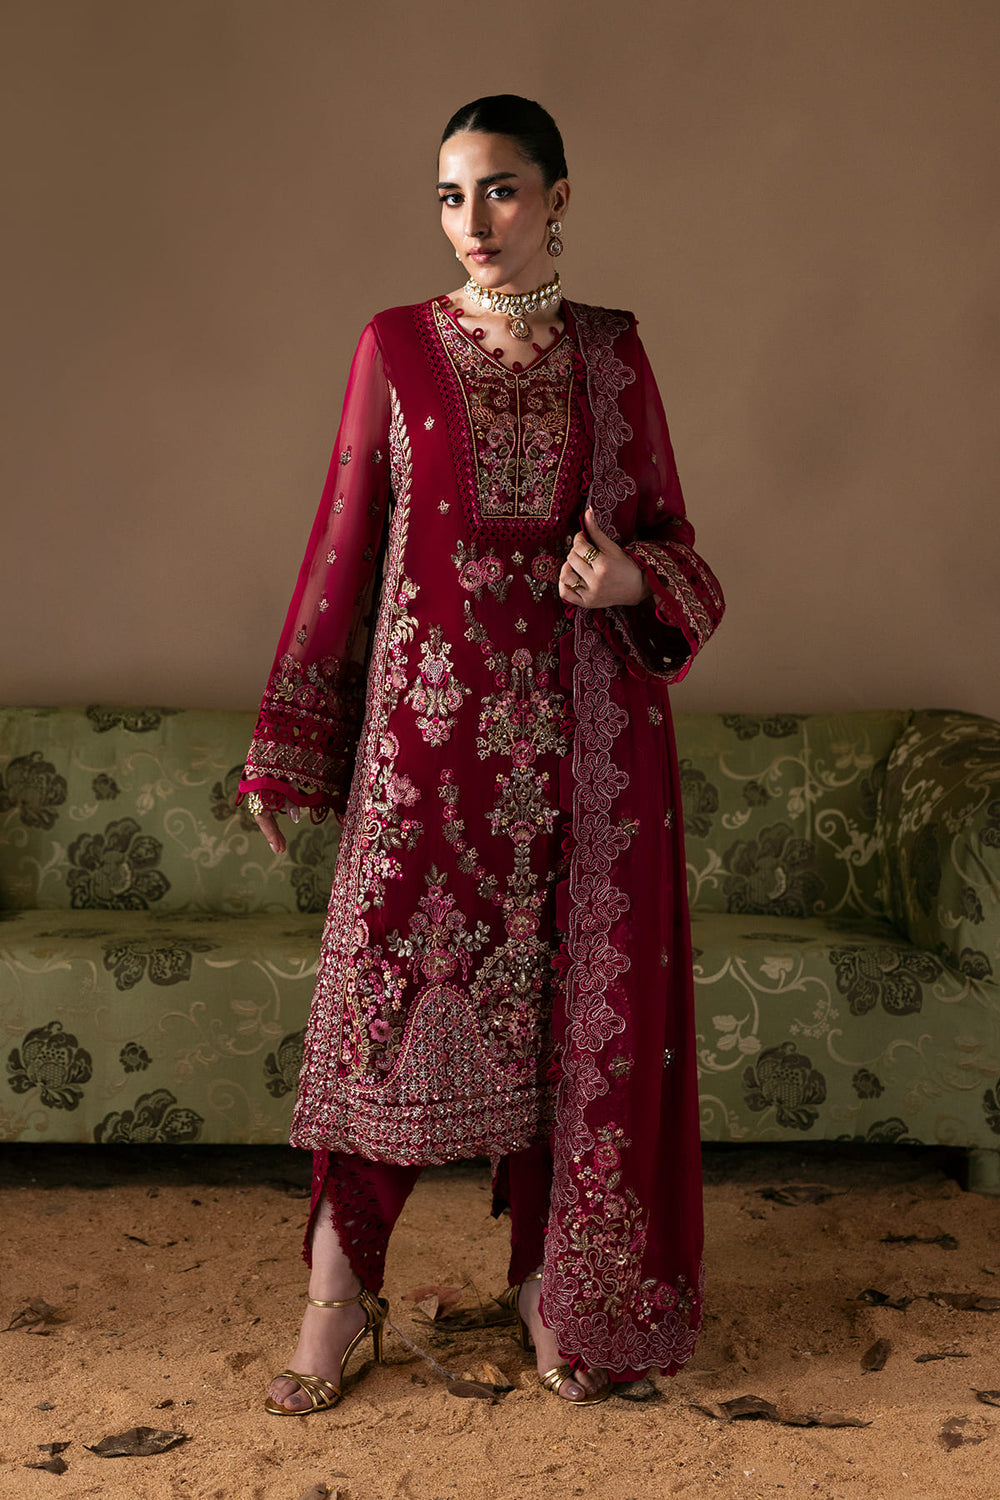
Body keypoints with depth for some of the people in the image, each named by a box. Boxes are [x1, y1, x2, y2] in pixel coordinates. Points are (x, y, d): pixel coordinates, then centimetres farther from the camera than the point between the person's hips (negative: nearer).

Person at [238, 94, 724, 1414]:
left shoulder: (611, 351, 6)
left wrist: (633, 578, -13)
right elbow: (343, 547, 4)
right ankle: (340, 1291, 14)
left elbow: (670, 530, 12)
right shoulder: (397, 347, 4)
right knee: (392, 978, 0)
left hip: (581, 725, 1)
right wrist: (285, 750, 3)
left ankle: (552, 1283, 21)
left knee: (573, 994, 5)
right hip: (431, 713, -1)